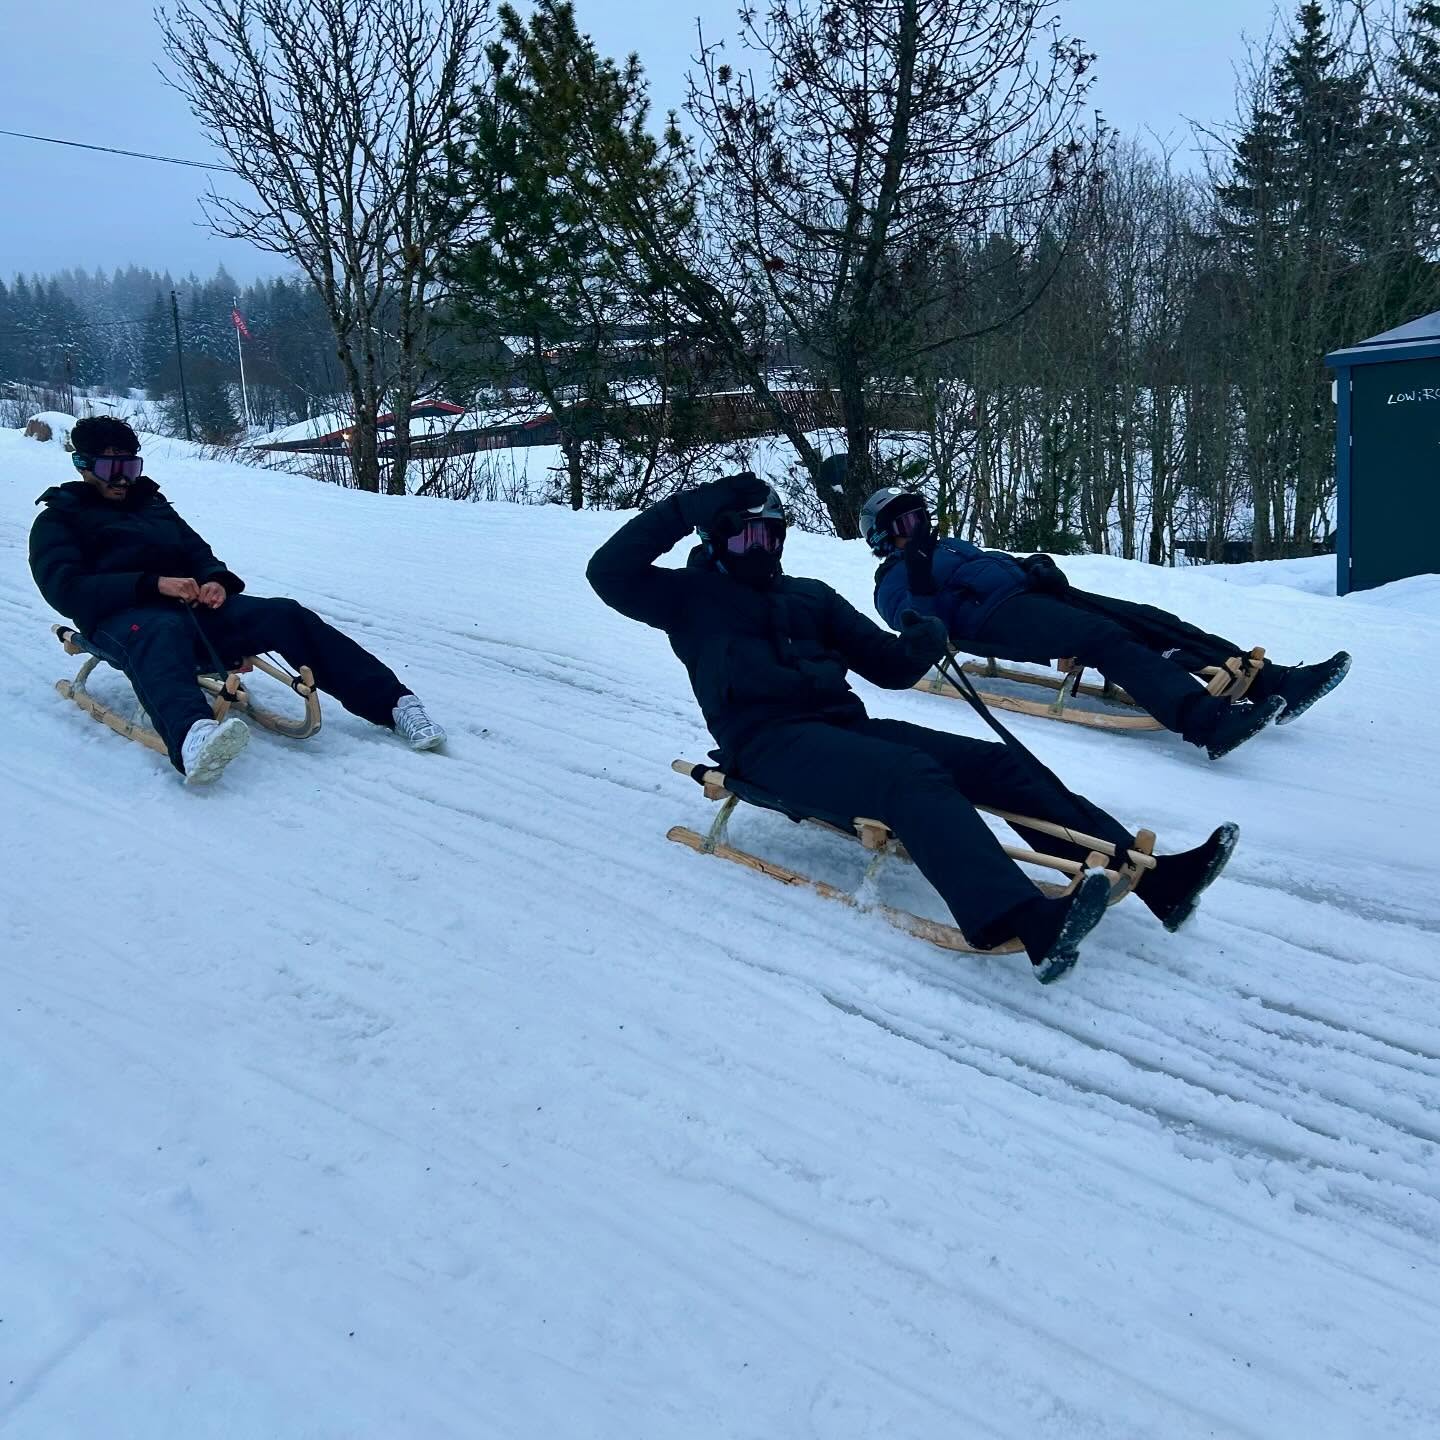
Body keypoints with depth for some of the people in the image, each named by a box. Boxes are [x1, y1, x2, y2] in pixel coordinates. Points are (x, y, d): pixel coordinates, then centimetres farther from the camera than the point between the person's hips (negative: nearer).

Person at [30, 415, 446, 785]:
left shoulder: (152, 503, 32)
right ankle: (192, 736, -76)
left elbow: (199, 553, 24)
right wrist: (154, 584, -17)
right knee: (163, 634, -42)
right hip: (124, 616, -5)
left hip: (192, 607, 5)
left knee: (283, 615, -21)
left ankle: (392, 701, -32)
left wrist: (216, 581, -4)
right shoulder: (58, 520, 15)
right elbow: (67, 589, -2)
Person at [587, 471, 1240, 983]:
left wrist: (922, 645, -1)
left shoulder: (811, 596, 27)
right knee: (915, 777, -35)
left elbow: (888, 666, 23)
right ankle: (1031, 924, -55)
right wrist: (688, 507, -3)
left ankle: (1154, 875, -18)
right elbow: (608, 571, -2)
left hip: (843, 727, 7)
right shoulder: (693, 596, 14)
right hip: (769, 741, -7)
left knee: (1003, 765, -10)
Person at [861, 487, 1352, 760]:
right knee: (1108, 638, -33)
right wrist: (919, 579, -20)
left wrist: (1040, 568, 12)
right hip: (997, 615, -9)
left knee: (1149, 620, -11)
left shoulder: (949, 548, 37)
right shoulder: (894, 578, 14)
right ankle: (1206, 719, -53)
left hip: (1034, 593, 9)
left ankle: (1271, 682, -21)